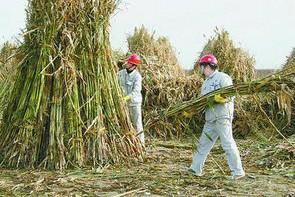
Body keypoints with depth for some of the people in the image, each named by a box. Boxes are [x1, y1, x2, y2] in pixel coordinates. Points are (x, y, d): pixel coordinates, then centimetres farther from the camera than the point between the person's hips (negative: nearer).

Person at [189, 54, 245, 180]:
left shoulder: (222, 78, -6)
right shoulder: (206, 82, 21)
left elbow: (231, 95, -14)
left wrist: (221, 98, -33)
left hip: (222, 117, -9)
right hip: (210, 118, 9)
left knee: (227, 143, -9)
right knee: (203, 143, 13)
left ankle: (238, 172, -4)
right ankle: (196, 169, 23)